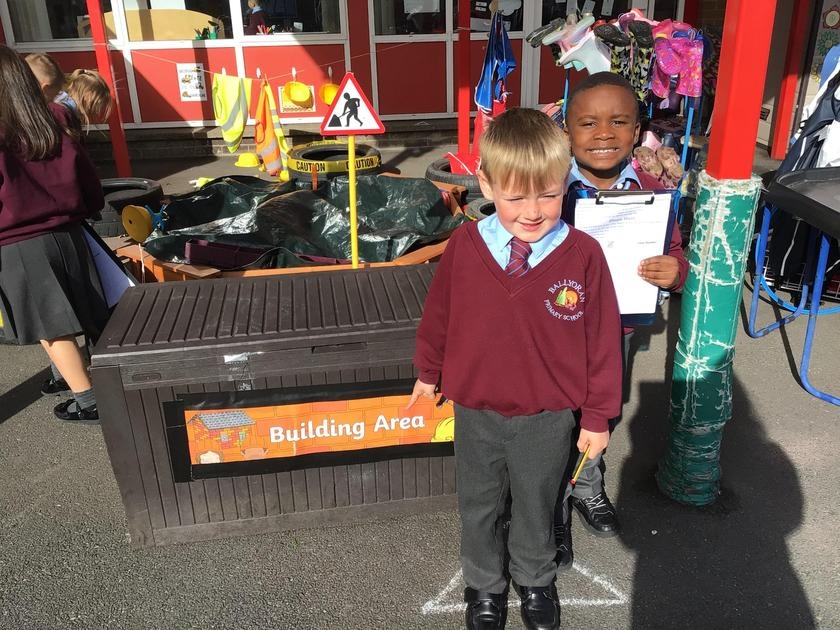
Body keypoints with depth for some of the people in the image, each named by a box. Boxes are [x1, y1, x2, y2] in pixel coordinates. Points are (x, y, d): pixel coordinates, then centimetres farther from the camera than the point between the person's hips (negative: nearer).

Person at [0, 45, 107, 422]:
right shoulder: (53, 128, 0)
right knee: (90, 318, 14)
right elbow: (90, 188, 6)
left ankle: (88, 400, 9)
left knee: (53, 329, 4)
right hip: (66, 235, 5)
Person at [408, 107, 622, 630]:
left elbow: (602, 338, -9)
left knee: (536, 506, 23)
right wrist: (429, 372, 13)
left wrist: (597, 416, -3)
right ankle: (484, 585, 49)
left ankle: (535, 580, 51)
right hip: (476, 411, 1)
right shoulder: (465, 246, -15)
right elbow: (438, 314, 1)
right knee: (479, 507, 22)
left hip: (547, 417, -1)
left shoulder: (583, 254, -18)